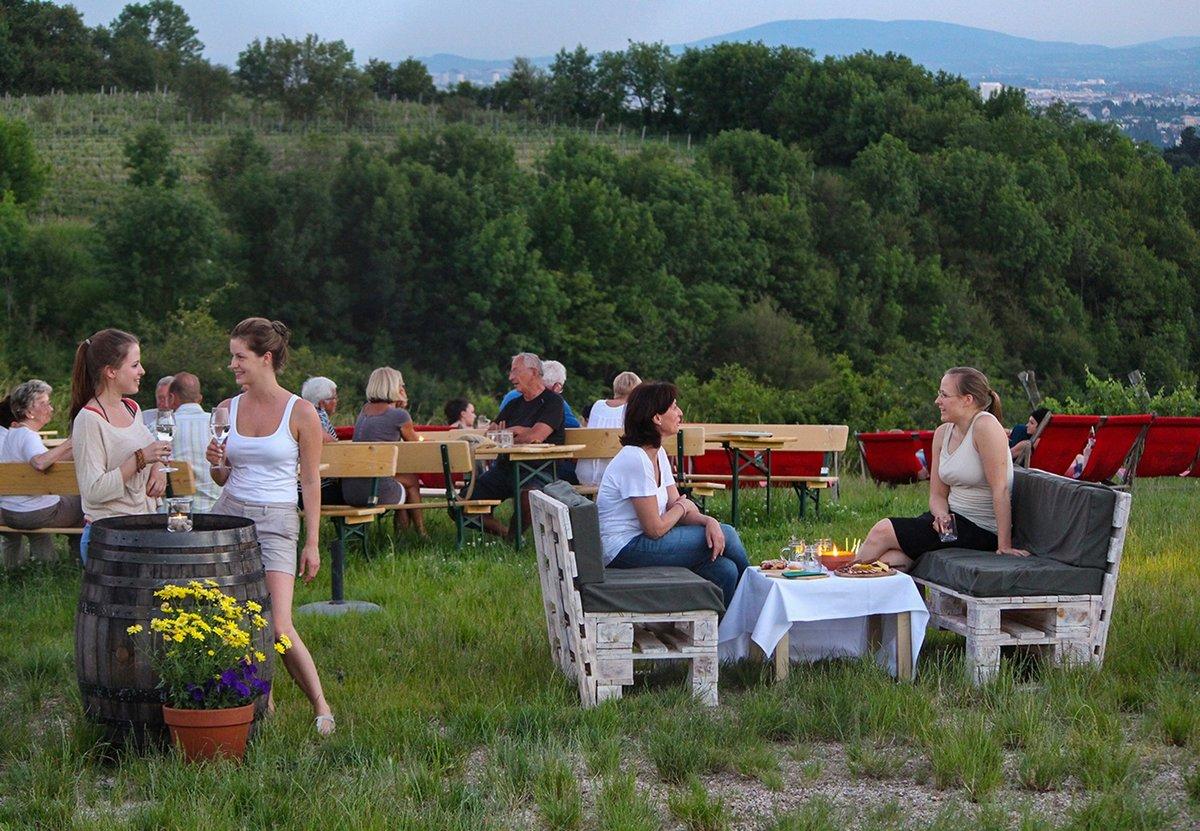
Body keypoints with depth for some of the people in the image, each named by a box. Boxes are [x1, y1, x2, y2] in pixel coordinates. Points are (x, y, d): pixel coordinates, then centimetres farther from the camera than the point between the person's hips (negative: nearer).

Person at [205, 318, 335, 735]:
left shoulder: (301, 412, -5)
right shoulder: (227, 410, 7)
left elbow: (311, 482, -1)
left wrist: (312, 543, -3)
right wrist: (217, 464, -8)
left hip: (276, 521, -4)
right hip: (229, 513, 4)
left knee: (279, 628, -12)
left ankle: (321, 707, 4)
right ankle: (262, 701, 19)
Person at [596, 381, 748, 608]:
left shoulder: (658, 453, 9)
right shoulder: (635, 460, -21)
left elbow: (675, 508, 6)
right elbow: (655, 528, -20)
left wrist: (708, 521, -14)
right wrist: (683, 506, -1)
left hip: (640, 542, 9)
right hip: (625, 550, -9)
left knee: (724, 570, -9)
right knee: (726, 536, -9)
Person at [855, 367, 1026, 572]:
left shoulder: (985, 426, -17)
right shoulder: (943, 433, 8)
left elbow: (1000, 488, -21)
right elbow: (937, 494, 10)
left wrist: (1004, 546, -23)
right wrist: (942, 516, -13)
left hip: (981, 531, -7)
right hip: (953, 519, 7)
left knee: (883, 531, -11)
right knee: (891, 560, -17)